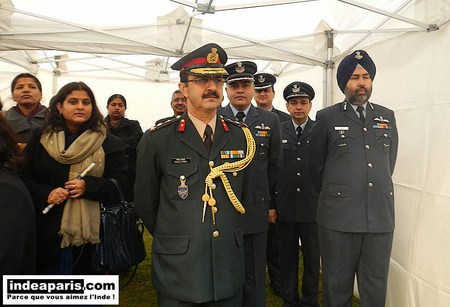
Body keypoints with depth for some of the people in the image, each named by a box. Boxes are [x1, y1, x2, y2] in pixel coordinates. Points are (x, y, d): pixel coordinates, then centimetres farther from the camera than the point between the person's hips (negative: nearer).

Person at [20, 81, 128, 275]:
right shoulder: (40, 138, 7)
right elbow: (24, 178, 6)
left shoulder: (109, 143, 1)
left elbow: (119, 184, -2)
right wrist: (44, 194, -14)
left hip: (90, 230, -1)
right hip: (46, 230, 2)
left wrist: (89, 186, -19)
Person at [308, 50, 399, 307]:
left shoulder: (387, 117, 10)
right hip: (338, 217, -3)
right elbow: (316, 165, 7)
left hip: (381, 216, 3)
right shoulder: (327, 117, 0)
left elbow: (389, 162, 18)